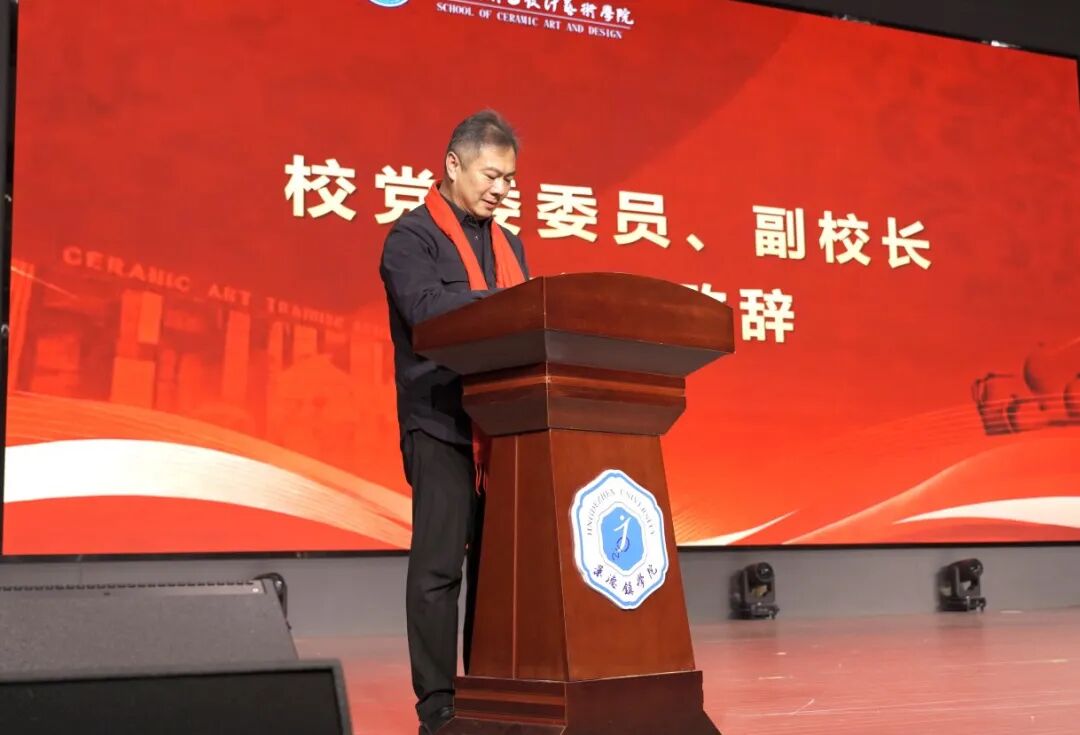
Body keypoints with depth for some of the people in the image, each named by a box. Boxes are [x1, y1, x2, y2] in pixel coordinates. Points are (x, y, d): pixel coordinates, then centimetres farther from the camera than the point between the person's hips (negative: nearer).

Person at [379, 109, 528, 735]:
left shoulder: (508, 243, 21)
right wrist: (507, 301, -20)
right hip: (441, 422, -6)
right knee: (439, 566, -5)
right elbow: (425, 308, -17)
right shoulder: (412, 237, -1)